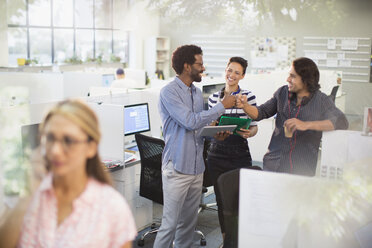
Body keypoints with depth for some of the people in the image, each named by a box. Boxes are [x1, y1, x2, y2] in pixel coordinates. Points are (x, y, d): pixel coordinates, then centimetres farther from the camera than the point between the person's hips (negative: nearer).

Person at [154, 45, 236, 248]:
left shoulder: (197, 93, 14)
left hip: (196, 167, 8)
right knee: (170, 224, -4)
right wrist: (222, 106, -13)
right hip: (177, 168, -7)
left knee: (189, 222, 14)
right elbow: (190, 122, -20)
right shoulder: (169, 92, -11)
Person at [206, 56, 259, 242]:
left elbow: (254, 126, 1)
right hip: (217, 154, 3)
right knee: (221, 200, 12)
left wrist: (249, 133, -20)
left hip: (239, 155, -3)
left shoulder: (248, 97, -2)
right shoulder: (213, 97, 7)